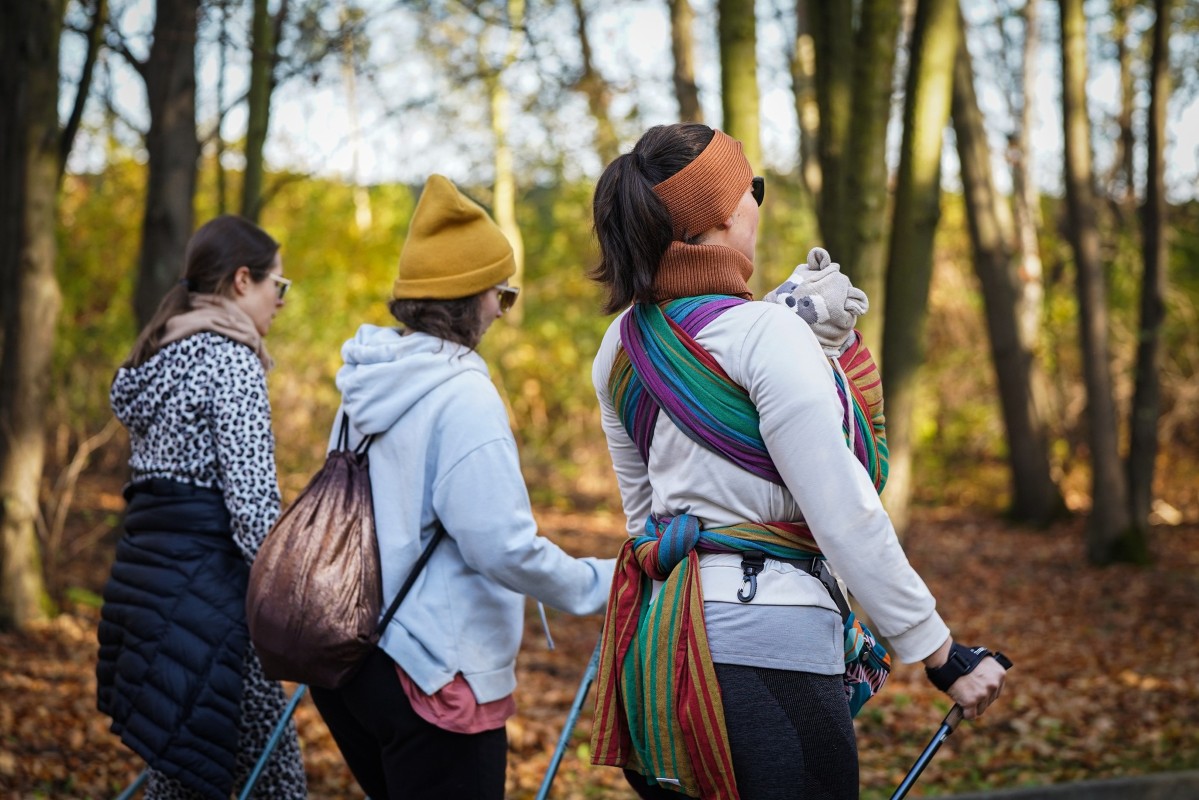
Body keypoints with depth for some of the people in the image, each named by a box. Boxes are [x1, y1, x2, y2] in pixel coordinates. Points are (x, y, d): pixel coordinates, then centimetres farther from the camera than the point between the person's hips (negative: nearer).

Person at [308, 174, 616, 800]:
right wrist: (601, 585, -7)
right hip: (435, 676, -9)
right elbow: (505, 548, -21)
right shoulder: (462, 396, -17)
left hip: (349, 658, 9)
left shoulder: (367, 385, 8)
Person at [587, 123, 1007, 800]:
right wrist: (941, 652, -10)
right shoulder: (767, 333, -14)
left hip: (653, 635, 8)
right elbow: (845, 516, -16)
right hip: (764, 639, -8)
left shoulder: (623, 343, 9)